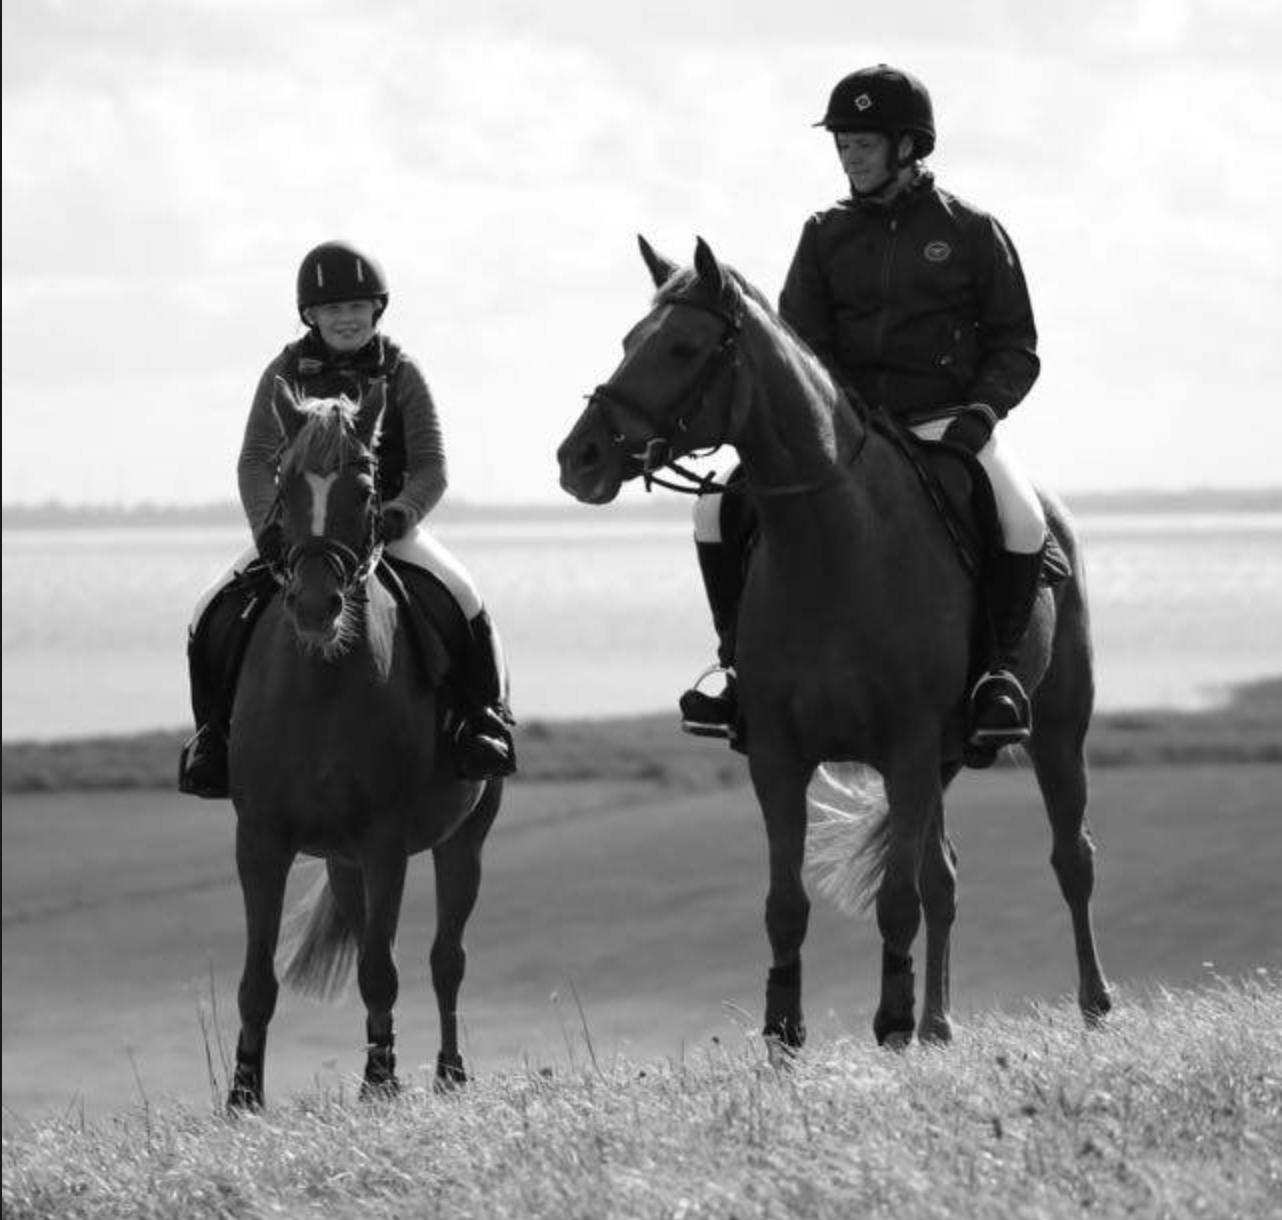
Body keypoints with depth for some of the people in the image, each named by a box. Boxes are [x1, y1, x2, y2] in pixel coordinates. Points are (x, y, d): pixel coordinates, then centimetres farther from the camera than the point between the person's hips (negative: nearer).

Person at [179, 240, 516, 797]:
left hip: (386, 526, -1)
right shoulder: (286, 373, 2)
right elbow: (255, 462, -4)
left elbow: (431, 468, -3)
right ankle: (215, 732, -3)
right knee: (212, 618, -19)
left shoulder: (400, 375, 1)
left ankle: (485, 720, -9)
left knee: (466, 607, -27)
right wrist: (268, 525, -24)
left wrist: (400, 514, -25)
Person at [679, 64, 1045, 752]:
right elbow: (799, 342, 5)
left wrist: (983, 409, -14)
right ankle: (738, 656, 0)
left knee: (1024, 521, -31)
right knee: (721, 507, -16)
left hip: (944, 424, -3)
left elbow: (1014, 345, 5)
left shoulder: (970, 232, 3)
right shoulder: (827, 234, 9)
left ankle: (998, 666, -11)